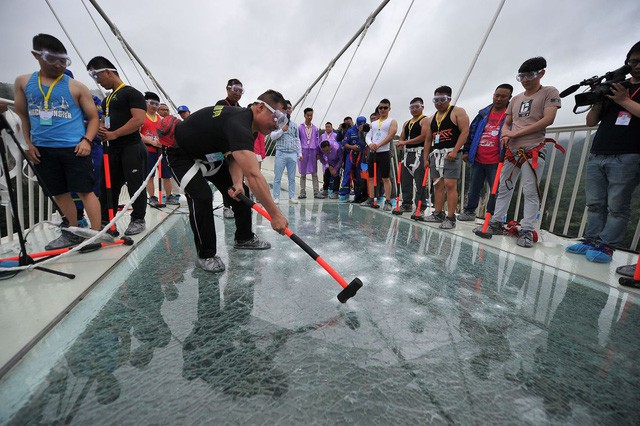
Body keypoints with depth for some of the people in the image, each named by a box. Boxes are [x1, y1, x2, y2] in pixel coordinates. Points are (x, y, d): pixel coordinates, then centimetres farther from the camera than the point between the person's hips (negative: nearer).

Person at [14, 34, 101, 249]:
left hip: (74, 149, -4)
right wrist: (28, 143, 9)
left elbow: (93, 117, 2)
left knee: (85, 191, -7)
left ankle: (95, 235, -3)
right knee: (59, 193, 10)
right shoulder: (22, 82, 11)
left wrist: (86, 140, -12)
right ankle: (73, 232, 22)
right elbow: (22, 114, 18)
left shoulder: (77, 87, 1)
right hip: (42, 150, 5)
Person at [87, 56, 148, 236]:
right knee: (107, 186, 10)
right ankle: (105, 220, 20)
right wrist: (101, 130, 6)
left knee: (135, 185, -3)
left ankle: (138, 220, 8)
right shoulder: (107, 98, 23)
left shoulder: (131, 93, -4)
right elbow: (108, 121, 30)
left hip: (131, 148, -9)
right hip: (112, 149, 9)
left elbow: (139, 120, -17)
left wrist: (113, 134, -18)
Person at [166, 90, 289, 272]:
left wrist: (237, 183, -29)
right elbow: (253, 174, -50)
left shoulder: (245, 118, -7)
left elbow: (236, 157, -10)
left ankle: (244, 238, 19)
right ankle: (206, 255, -6)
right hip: (181, 154, -9)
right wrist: (275, 214, -50)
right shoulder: (238, 124, -39)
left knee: (241, 191, 3)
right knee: (202, 197, -25)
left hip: (209, 154, 9)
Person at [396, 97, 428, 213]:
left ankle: (420, 207, -2)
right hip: (407, 153, 8)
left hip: (418, 153, -8)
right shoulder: (406, 123, 22)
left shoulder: (425, 120, -1)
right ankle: (406, 204, 20)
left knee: (419, 182, -9)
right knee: (405, 180, 10)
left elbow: (423, 137, -14)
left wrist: (406, 142, -13)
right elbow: (401, 138, 21)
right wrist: (400, 144, -3)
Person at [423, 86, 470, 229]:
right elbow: (428, 139, 19)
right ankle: (438, 214, 16)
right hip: (436, 153, 7)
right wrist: (426, 158, 13)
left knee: (450, 185, -13)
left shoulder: (458, 112, 0)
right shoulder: (433, 117, 19)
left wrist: (454, 151, -19)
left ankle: (450, 218, -10)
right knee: (438, 185, 8)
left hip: (451, 153, -7)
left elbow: (465, 131, -10)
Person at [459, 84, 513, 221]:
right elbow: (471, 132, 14)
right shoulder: (483, 113, 12)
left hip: (496, 162, -4)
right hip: (477, 159, 4)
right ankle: (469, 211, 29)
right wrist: (466, 151, 8)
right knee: (473, 188, 15)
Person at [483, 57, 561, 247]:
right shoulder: (516, 98, 18)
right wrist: (505, 134, -4)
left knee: (530, 192, -6)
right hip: (512, 151, 6)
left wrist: (516, 133, -13)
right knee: (503, 188, 6)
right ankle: (496, 222, 14)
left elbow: (548, 119, -10)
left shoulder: (550, 92, 3)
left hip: (533, 151, -6)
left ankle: (527, 231, -1)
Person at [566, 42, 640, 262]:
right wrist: (598, 101, 2)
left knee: (617, 206, -4)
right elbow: (591, 122, 17)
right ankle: (591, 241, 11)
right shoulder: (614, 86, 20)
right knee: (595, 204, 5)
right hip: (596, 155, 5)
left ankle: (606, 246, 0)